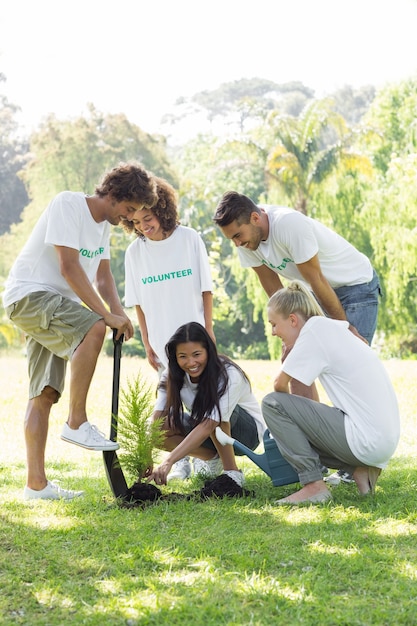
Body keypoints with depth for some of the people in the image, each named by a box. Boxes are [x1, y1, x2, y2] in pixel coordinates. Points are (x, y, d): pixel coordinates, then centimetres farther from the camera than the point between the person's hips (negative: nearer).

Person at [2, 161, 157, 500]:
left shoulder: (104, 223, 14)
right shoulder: (69, 204, -14)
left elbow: (103, 275, 12)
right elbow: (69, 268, -22)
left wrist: (119, 313, -7)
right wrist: (107, 314, -24)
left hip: (57, 306, 9)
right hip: (29, 294, -9)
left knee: (44, 394, 4)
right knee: (93, 328, -31)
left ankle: (37, 483, 3)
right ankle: (77, 423, -25)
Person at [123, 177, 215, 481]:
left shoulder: (189, 239, -6)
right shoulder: (135, 252, -1)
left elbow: (206, 290, -2)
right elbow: (139, 303, 3)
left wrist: (209, 331, -5)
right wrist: (147, 344, 1)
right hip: (162, 339, 2)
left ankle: (202, 455, 13)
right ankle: (180, 460, 13)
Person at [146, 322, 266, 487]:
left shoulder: (229, 376, -31)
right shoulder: (173, 376, -14)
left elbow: (208, 425, -40)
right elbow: (157, 418, -23)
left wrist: (169, 461, -49)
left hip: (248, 431, -6)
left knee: (217, 414, -37)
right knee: (162, 427, -21)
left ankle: (232, 472, -21)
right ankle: (215, 458, -3)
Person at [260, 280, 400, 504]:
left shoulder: (315, 328, -9)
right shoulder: (336, 327, 16)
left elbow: (280, 384, -8)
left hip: (367, 441, -10)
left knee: (272, 404, -6)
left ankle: (314, 485, -4)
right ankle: (359, 469, 10)